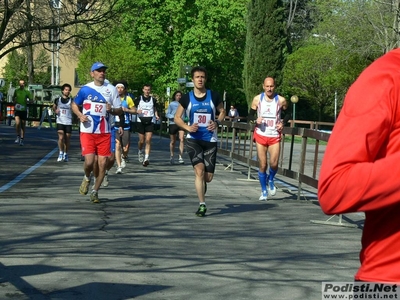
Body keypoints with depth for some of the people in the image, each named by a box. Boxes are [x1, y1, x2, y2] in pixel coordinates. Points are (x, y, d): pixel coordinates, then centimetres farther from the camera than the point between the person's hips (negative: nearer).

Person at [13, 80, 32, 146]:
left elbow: (31, 100, 5)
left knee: (23, 126, 5)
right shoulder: (16, 91, 5)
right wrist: (15, 103, 1)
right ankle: (18, 136, 0)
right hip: (17, 110, 0)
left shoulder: (27, 92, 1)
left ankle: (22, 140, 13)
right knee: (17, 123, -19)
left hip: (24, 110, 0)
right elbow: (14, 98, 20)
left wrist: (28, 101, -16)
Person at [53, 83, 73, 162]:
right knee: (61, 138, -13)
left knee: (67, 139, 6)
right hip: (60, 122, 0)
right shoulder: (58, 100, 5)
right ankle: (61, 153, 2)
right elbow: (54, 107, 19)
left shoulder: (71, 100, 1)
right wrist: (55, 111, -1)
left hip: (68, 122, 0)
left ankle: (66, 154, 22)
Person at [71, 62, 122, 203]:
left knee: (103, 163, 0)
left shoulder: (112, 89, 4)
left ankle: (95, 192, 18)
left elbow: (119, 110, 8)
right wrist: (80, 115, -5)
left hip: (105, 133, 2)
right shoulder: (85, 89, 2)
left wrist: (111, 110, -15)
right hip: (87, 131, -2)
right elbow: (74, 104, 15)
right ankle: (87, 178, 21)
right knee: (89, 161, -14)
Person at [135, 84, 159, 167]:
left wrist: (156, 116, 3)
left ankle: (146, 158, -15)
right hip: (141, 121, 0)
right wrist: (137, 111, -14)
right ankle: (140, 152, 37)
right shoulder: (139, 99, 5)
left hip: (150, 122, 0)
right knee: (141, 141, 4)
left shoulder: (153, 100, 9)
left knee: (148, 140, -11)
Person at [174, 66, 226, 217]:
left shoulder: (214, 96, 0)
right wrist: (188, 127, -12)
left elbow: (222, 111, 13)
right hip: (193, 139, -1)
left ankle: (201, 186, 40)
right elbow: (177, 118, 6)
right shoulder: (187, 98, -1)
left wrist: (217, 122, -8)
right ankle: (202, 204, -12)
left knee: (208, 177, 3)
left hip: (210, 140, 1)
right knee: (199, 170, -19)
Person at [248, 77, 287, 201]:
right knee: (262, 165, 0)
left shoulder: (281, 100, -3)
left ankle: (270, 180, 24)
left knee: (274, 164, -9)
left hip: (275, 136, 0)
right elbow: (250, 115, 7)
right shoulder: (257, 99, -2)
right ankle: (264, 191, 15)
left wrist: (282, 123, -5)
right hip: (260, 135, 0)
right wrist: (256, 119, -14)